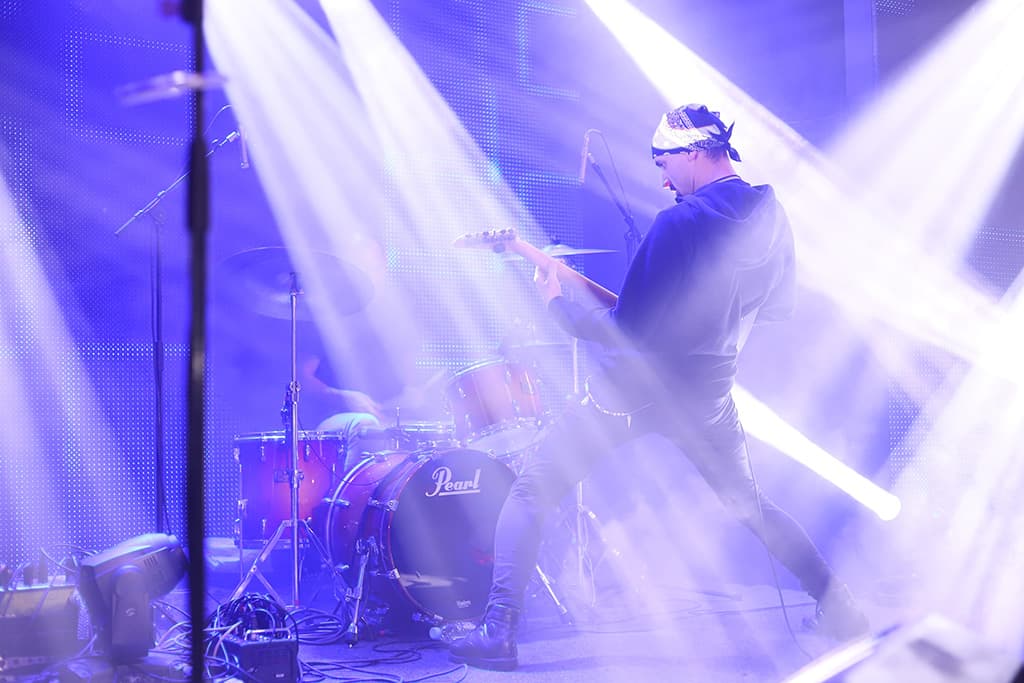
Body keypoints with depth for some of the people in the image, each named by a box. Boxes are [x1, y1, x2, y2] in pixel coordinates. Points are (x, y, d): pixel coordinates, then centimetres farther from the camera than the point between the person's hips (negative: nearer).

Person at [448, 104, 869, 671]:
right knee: (748, 503, 28)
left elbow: (626, 329, -19)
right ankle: (838, 605, 24)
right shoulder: (772, 217, 0)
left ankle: (498, 632, -4)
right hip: (708, 396, 6)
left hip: (634, 389, -6)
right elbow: (779, 309, 14)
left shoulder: (679, 223, -20)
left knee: (530, 494, 4)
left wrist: (557, 303, -5)